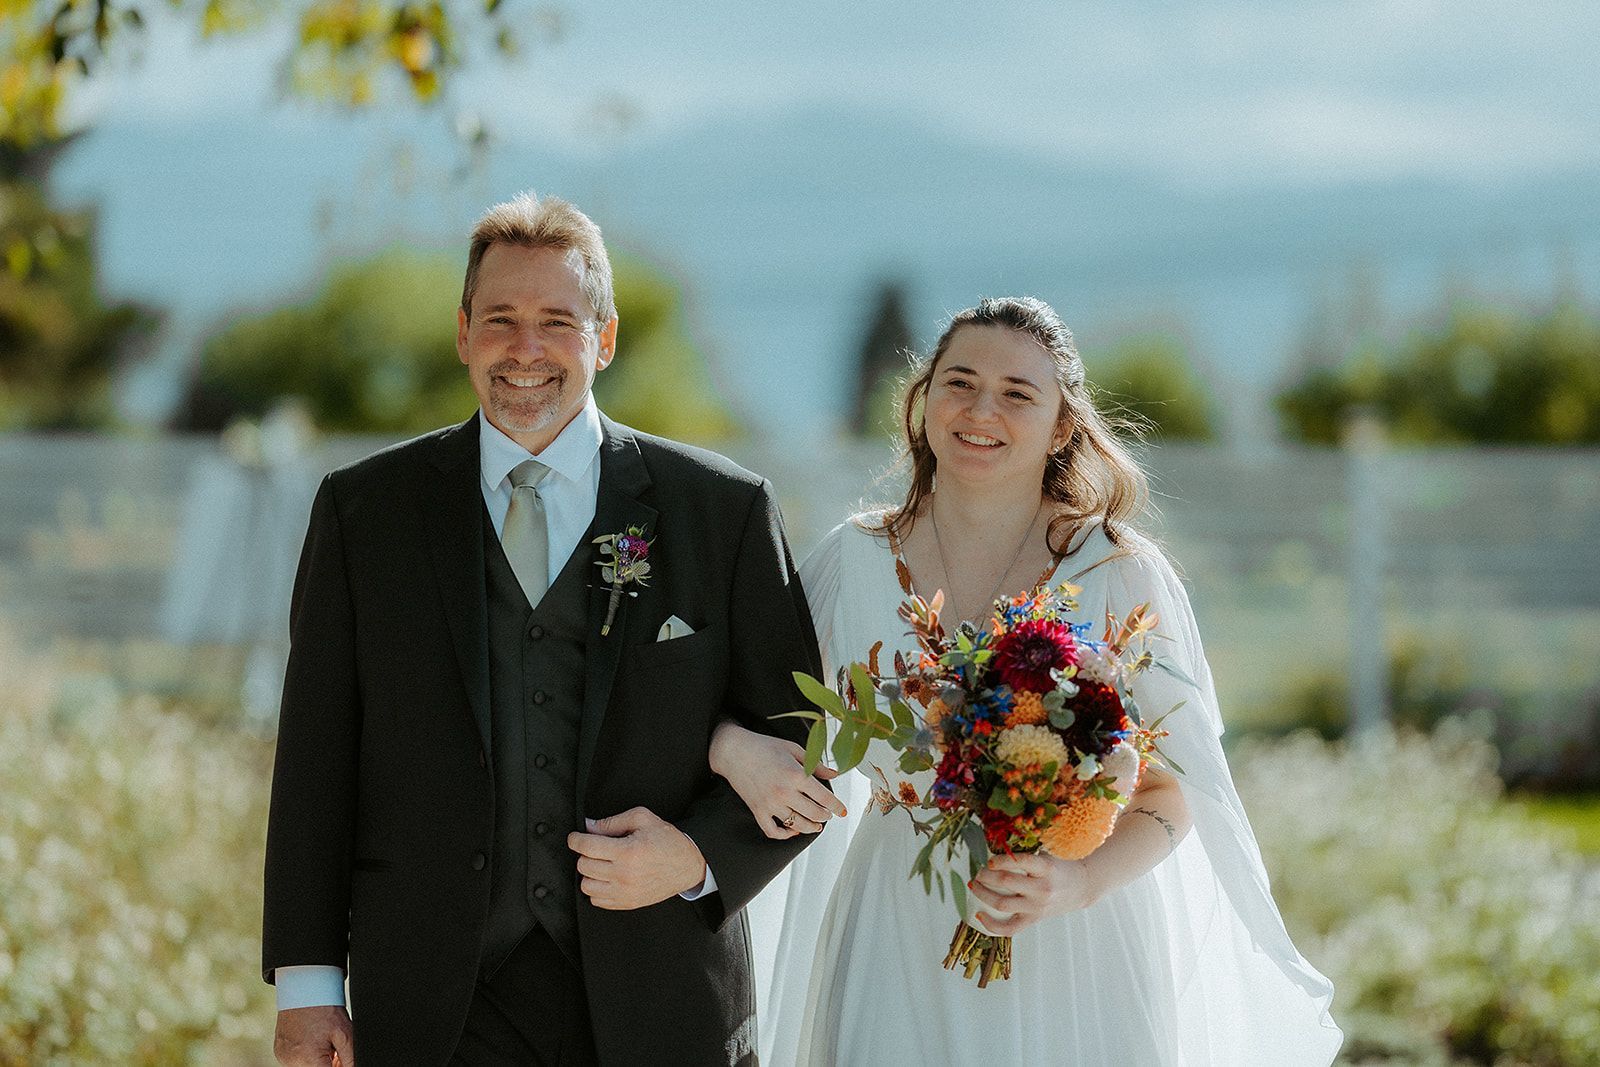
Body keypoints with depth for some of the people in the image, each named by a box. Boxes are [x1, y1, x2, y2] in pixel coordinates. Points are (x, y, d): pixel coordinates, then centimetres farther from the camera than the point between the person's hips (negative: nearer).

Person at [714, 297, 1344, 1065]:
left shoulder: (1123, 577, -7)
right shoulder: (854, 562, 0)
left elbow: (1171, 793, -6)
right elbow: (720, 692, 7)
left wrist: (1078, 884, -24)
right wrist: (737, 750, -16)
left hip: (1070, 958, -2)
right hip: (897, 949, 2)